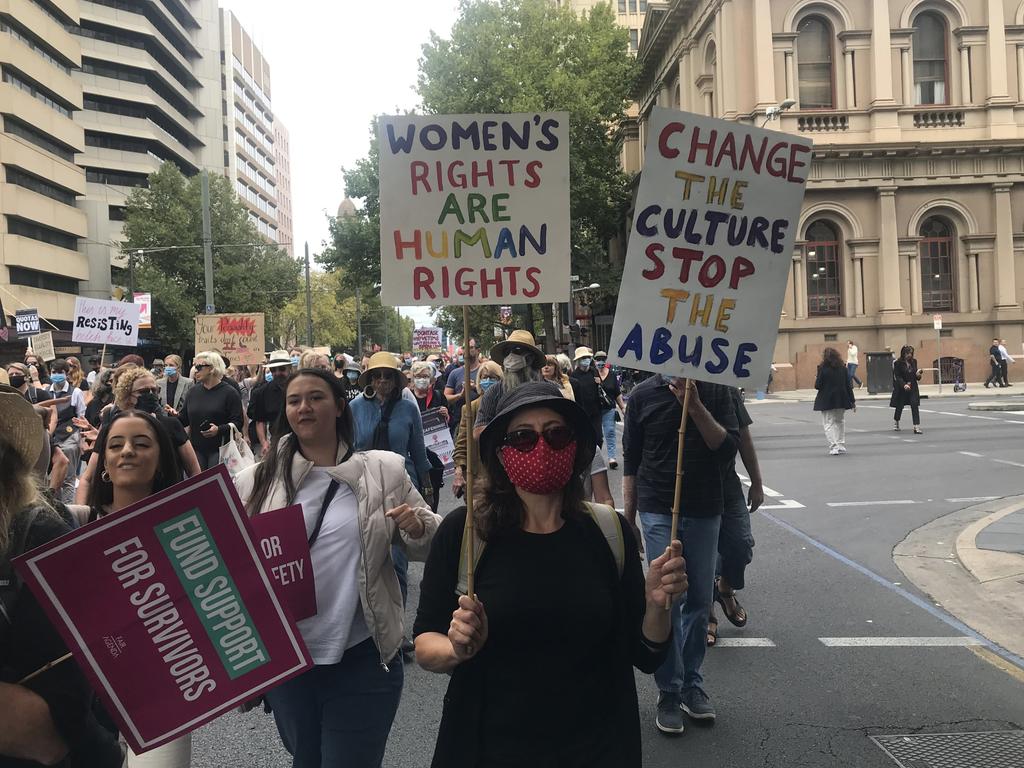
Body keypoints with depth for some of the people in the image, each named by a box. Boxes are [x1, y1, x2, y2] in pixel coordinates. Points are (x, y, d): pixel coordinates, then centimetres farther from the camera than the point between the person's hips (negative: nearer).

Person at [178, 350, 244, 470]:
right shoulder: (193, 392, 13)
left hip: (219, 450, -5)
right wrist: (175, 416, -8)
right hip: (196, 449, 5)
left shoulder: (230, 393, -4)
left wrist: (219, 429, -24)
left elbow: (238, 423, -9)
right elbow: (184, 419, 14)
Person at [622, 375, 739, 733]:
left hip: (705, 510, 2)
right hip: (658, 511, -1)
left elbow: (728, 447, -8)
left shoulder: (716, 391, 0)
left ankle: (692, 684, 24)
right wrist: (628, 521, 5)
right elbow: (630, 462, 4)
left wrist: (695, 405, -19)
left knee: (700, 600, 9)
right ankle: (669, 692, 8)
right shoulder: (643, 395, -1)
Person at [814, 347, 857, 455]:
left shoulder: (822, 368, -13)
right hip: (842, 400, 5)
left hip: (827, 401, -5)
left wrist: (816, 380, 11)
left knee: (829, 424, 2)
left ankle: (834, 447, -8)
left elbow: (818, 385, -13)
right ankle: (841, 446, 20)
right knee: (840, 422, 18)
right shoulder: (843, 368, 2)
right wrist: (852, 401, 8)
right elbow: (849, 385, 4)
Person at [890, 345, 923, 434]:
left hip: (913, 388, 3)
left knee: (915, 406, -10)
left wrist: (918, 375, -10)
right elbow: (897, 377, -14)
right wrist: (904, 385, -28)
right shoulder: (898, 363, -9)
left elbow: (916, 375, 14)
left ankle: (916, 427, -12)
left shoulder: (914, 362, 5)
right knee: (899, 406, 10)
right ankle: (896, 423, 38)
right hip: (901, 388, -3)